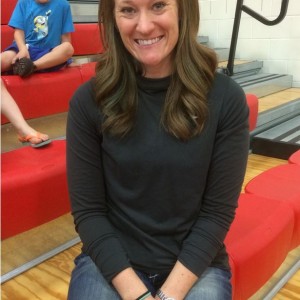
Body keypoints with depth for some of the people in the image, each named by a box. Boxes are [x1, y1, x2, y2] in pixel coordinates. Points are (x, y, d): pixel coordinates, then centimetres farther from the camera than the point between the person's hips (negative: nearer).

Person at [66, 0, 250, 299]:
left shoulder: (226, 98, -11)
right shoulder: (89, 101, -10)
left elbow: (219, 210, -8)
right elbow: (87, 210, -7)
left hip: (195, 265, 0)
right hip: (110, 261, 1)